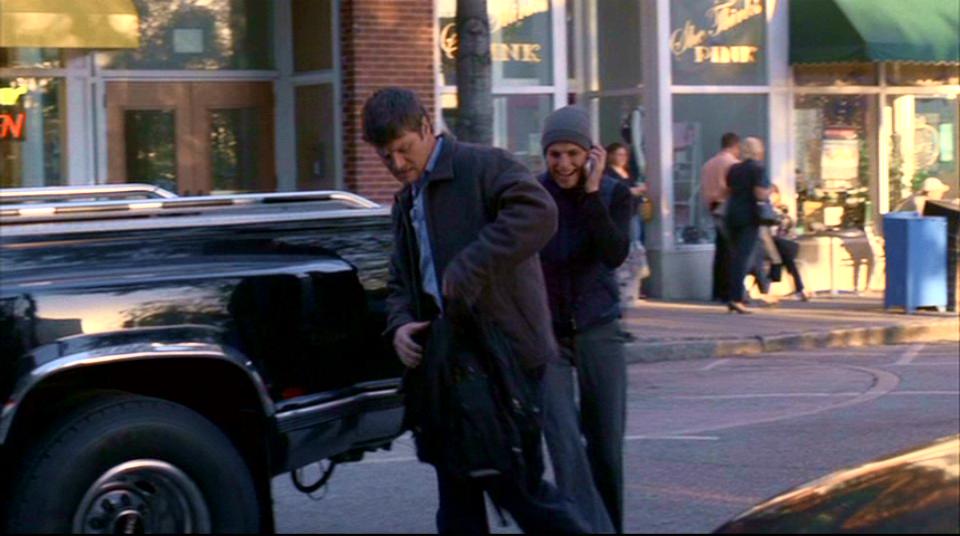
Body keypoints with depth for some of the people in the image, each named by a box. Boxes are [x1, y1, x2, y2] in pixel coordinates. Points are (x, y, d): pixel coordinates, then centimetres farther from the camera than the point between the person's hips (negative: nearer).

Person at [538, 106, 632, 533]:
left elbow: (615, 255, -20)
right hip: (545, 335, -1)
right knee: (566, 450, -14)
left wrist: (592, 193, -22)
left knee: (606, 447, 9)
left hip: (598, 331, 2)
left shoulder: (614, 194, -3)